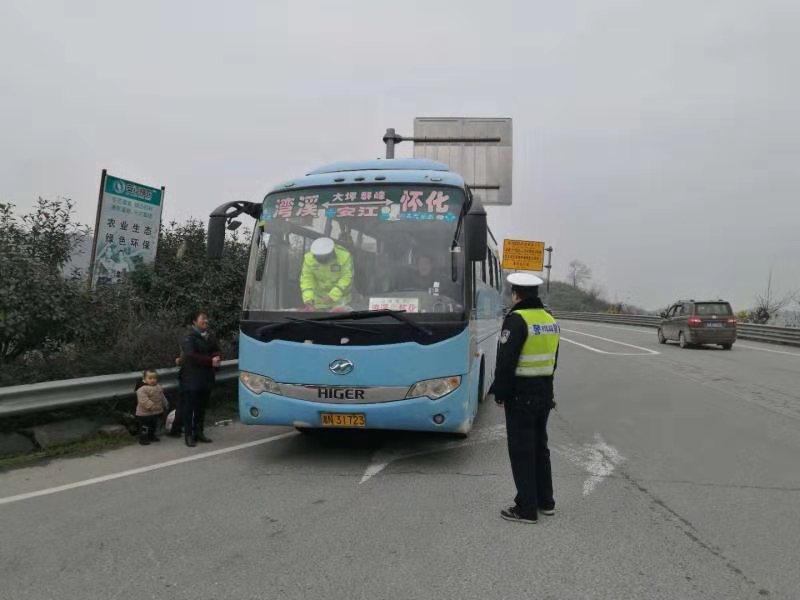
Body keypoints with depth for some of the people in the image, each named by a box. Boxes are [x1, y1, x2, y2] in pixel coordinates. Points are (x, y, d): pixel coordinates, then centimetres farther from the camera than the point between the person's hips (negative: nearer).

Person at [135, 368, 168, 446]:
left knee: (153, 425, 21)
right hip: (145, 413, -8)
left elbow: (162, 397, 17)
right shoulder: (142, 388, -22)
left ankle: (152, 436, 37)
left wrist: (165, 405, 20)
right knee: (145, 427, 0)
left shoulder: (158, 387, 5)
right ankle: (143, 439, 12)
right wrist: (151, 406, -33)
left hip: (156, 412, 8)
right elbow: (144, 400, -30)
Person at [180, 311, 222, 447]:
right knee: (189, 408, -4)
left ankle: (199, 433, 20)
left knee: (202, 408, 11)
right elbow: (191, 356, -18)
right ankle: (188, 435, 1)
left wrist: (217, 358, -11)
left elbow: (217, 351, 13)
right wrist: (211, 360, -20)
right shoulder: (189, 338, -7)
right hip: (191, 379, -6)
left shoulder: (210, 337, 16)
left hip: (206, 378, 6)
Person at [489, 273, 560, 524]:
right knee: (540, 446, 19)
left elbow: (505, 362, -19)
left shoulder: (516, 319, -17)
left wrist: (500, 393, -9)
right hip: (545, 394, 8)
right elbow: (552, 360, 14)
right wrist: (543, 386, 18)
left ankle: (526, 509, 7)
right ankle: (545, 501, 28)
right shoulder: (550, 321, 8)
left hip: (521, 396, -8)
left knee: (521, 452, 1)